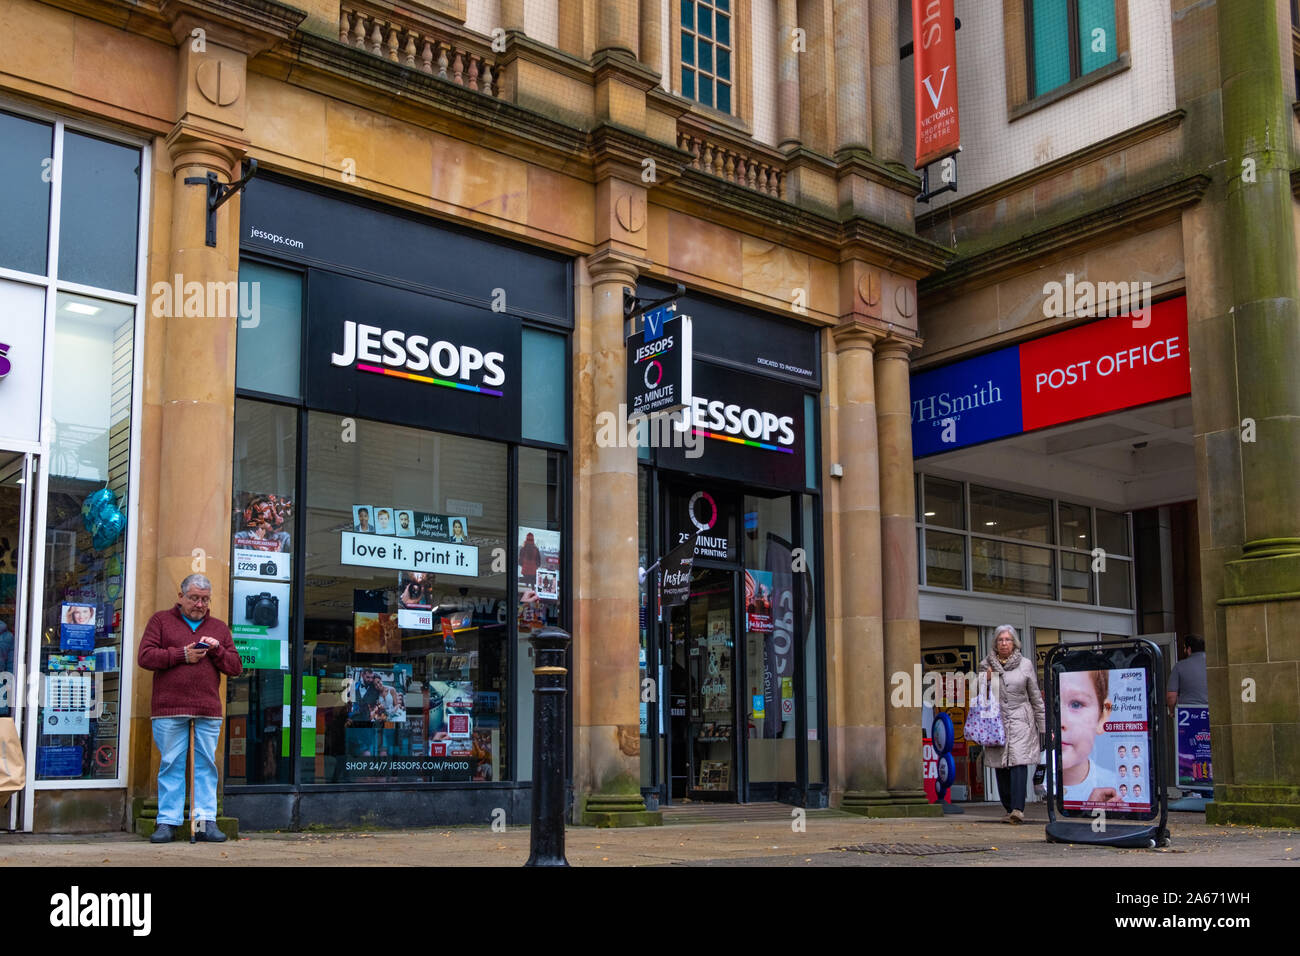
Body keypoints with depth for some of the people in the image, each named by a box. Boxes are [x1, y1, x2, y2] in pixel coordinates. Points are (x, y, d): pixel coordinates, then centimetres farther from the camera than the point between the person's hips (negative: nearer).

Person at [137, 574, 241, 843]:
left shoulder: (219, 627, 18)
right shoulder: (161, 621, 11)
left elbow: (236, 668, 14)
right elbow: (146, 657, -1)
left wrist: (217, 650, -4)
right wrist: (182, 654, -8)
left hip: (208, 711, 2)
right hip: (169, 710, -2)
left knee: (206, 765, 1)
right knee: (171, 765, -1)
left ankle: (206, 822, 3)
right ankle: (167, 822, 5)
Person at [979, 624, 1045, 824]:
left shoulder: (1025, 665, 7)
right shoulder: (987, 665, 10)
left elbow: (1036, 698, 11)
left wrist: (1042, 725, 9)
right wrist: (986, 680, -4)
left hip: (1020, 720, -2)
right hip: (996, 721, 2)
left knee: (1019, 762, -15)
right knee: (1000, 766, 0)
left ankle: (1018, 809, -22)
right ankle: (1009, 808, 8)